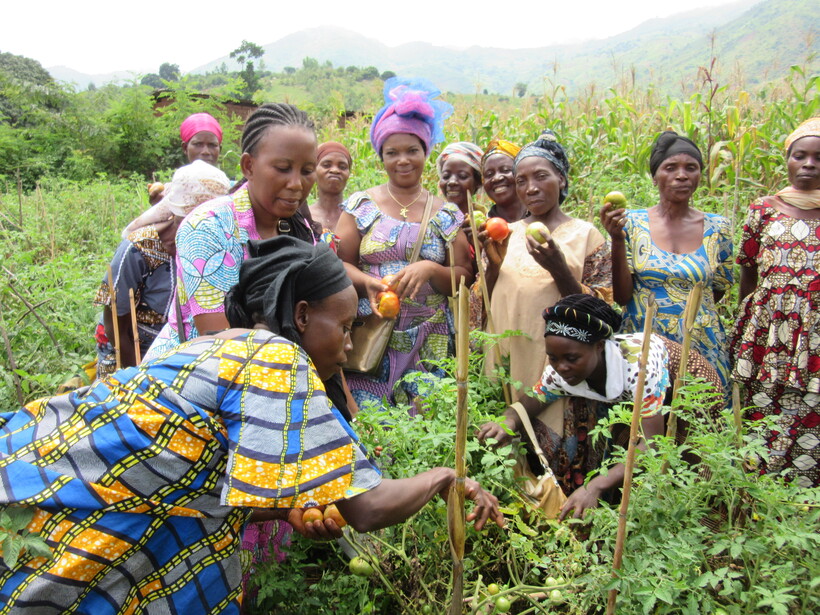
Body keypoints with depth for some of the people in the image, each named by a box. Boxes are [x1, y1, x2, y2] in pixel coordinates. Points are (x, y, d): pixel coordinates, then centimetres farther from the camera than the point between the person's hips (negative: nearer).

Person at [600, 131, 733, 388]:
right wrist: (617, 239, -15)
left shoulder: (717, 228, 2)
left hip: (702, 347, 2)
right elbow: (622, 296, -6)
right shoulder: (632, 222, -3)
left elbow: (718, 291, 14)